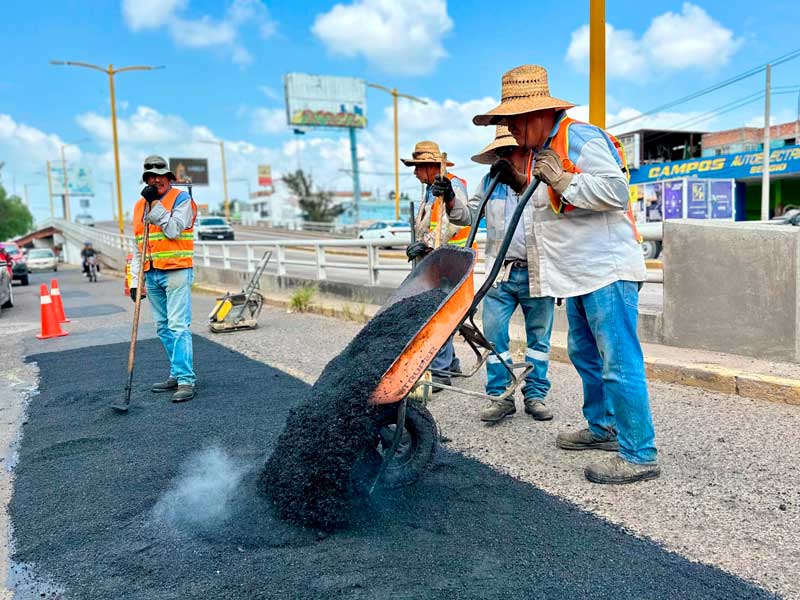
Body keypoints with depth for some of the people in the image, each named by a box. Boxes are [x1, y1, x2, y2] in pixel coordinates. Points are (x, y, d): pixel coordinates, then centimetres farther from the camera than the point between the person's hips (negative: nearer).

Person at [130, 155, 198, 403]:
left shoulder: (182, 199, -2)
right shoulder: (139, 206, 16)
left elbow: (173, 230, -16)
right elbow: (138, 247, 18)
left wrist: (155, 203, -14)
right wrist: (135, 280, 13)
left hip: (176, 272, -7)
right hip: (151, 275, 7)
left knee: (178, 326, -12)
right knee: (163, 328, 10)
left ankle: (186, 381, -11)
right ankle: (176, 375, 20)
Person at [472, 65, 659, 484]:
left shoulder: (581, 138, -13)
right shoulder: (542, 149, 17)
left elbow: (616, 192, -22)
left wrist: (563, 181, -22)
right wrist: (521, 184, 13)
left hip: (607, 269, -10)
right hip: (579, 273, 11)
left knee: (619, 362, -8)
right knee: (585, 353, 19)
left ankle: (640, 454, 0)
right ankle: (603, 428, 34)